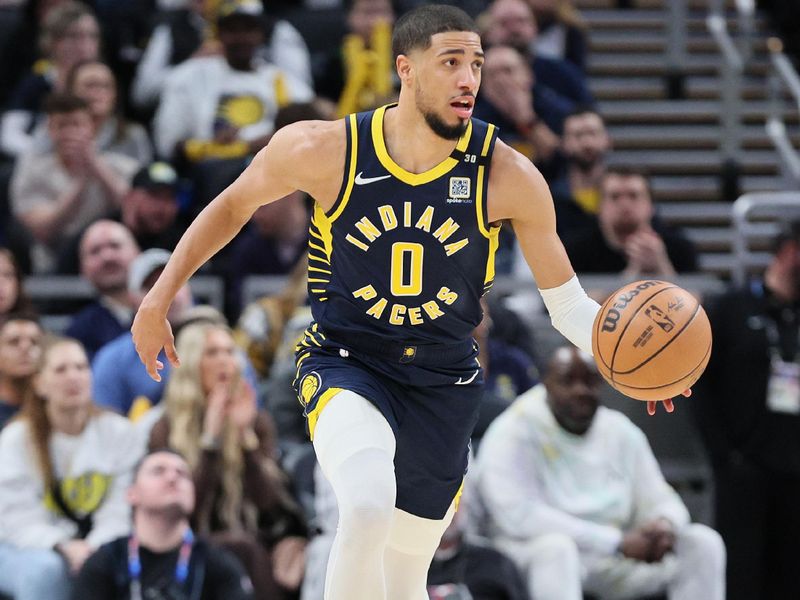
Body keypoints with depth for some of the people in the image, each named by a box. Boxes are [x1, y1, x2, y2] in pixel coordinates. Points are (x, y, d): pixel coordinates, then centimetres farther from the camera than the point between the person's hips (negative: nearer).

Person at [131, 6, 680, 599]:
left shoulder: (507, 176, -13)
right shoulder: (325, 150, -15)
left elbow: (568, 304, -5)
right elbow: (235, 205, 5)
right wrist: (159, 298, 4)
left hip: (443, 382, 3)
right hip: (345, 364, -2)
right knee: (368, 506, -35)